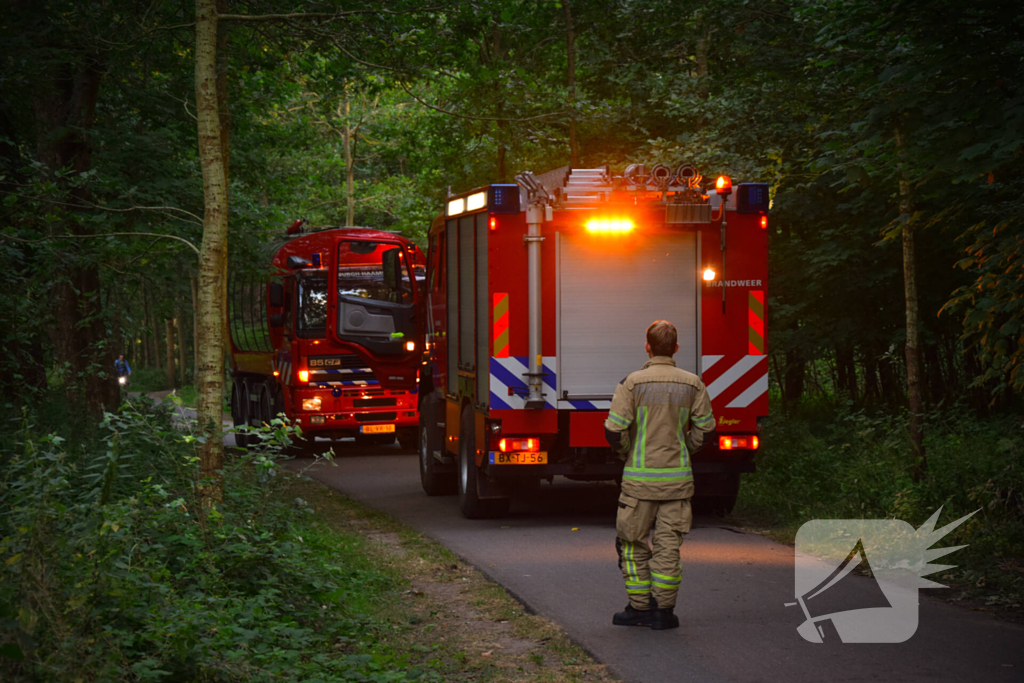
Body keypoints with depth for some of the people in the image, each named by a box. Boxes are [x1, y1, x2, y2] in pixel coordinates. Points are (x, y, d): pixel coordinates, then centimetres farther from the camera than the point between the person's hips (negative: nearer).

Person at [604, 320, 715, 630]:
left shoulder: (632, 383, -9)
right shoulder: (692, 384, 0)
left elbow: (614, 430, -11)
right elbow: (705, 429, 5)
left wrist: (627, 452, 8)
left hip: (640, 477, -2)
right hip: (678, 477, 2)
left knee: (633, 543, 11)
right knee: (668, 545, 6)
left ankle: (639, 607, 11)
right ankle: (664, 611, 7)